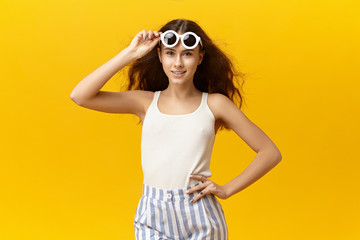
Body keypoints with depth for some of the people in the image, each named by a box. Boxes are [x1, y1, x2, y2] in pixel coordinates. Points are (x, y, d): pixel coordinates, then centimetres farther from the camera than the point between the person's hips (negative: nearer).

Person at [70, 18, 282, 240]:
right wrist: (130, 54, -5)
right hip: (152, 217, 1)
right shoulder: (146, 102, 6)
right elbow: (80, 96, -6)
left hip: (200, 217, -1)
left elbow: (271, 153, 4)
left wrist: (227, 189, -2)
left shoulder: (214, 104, 2)